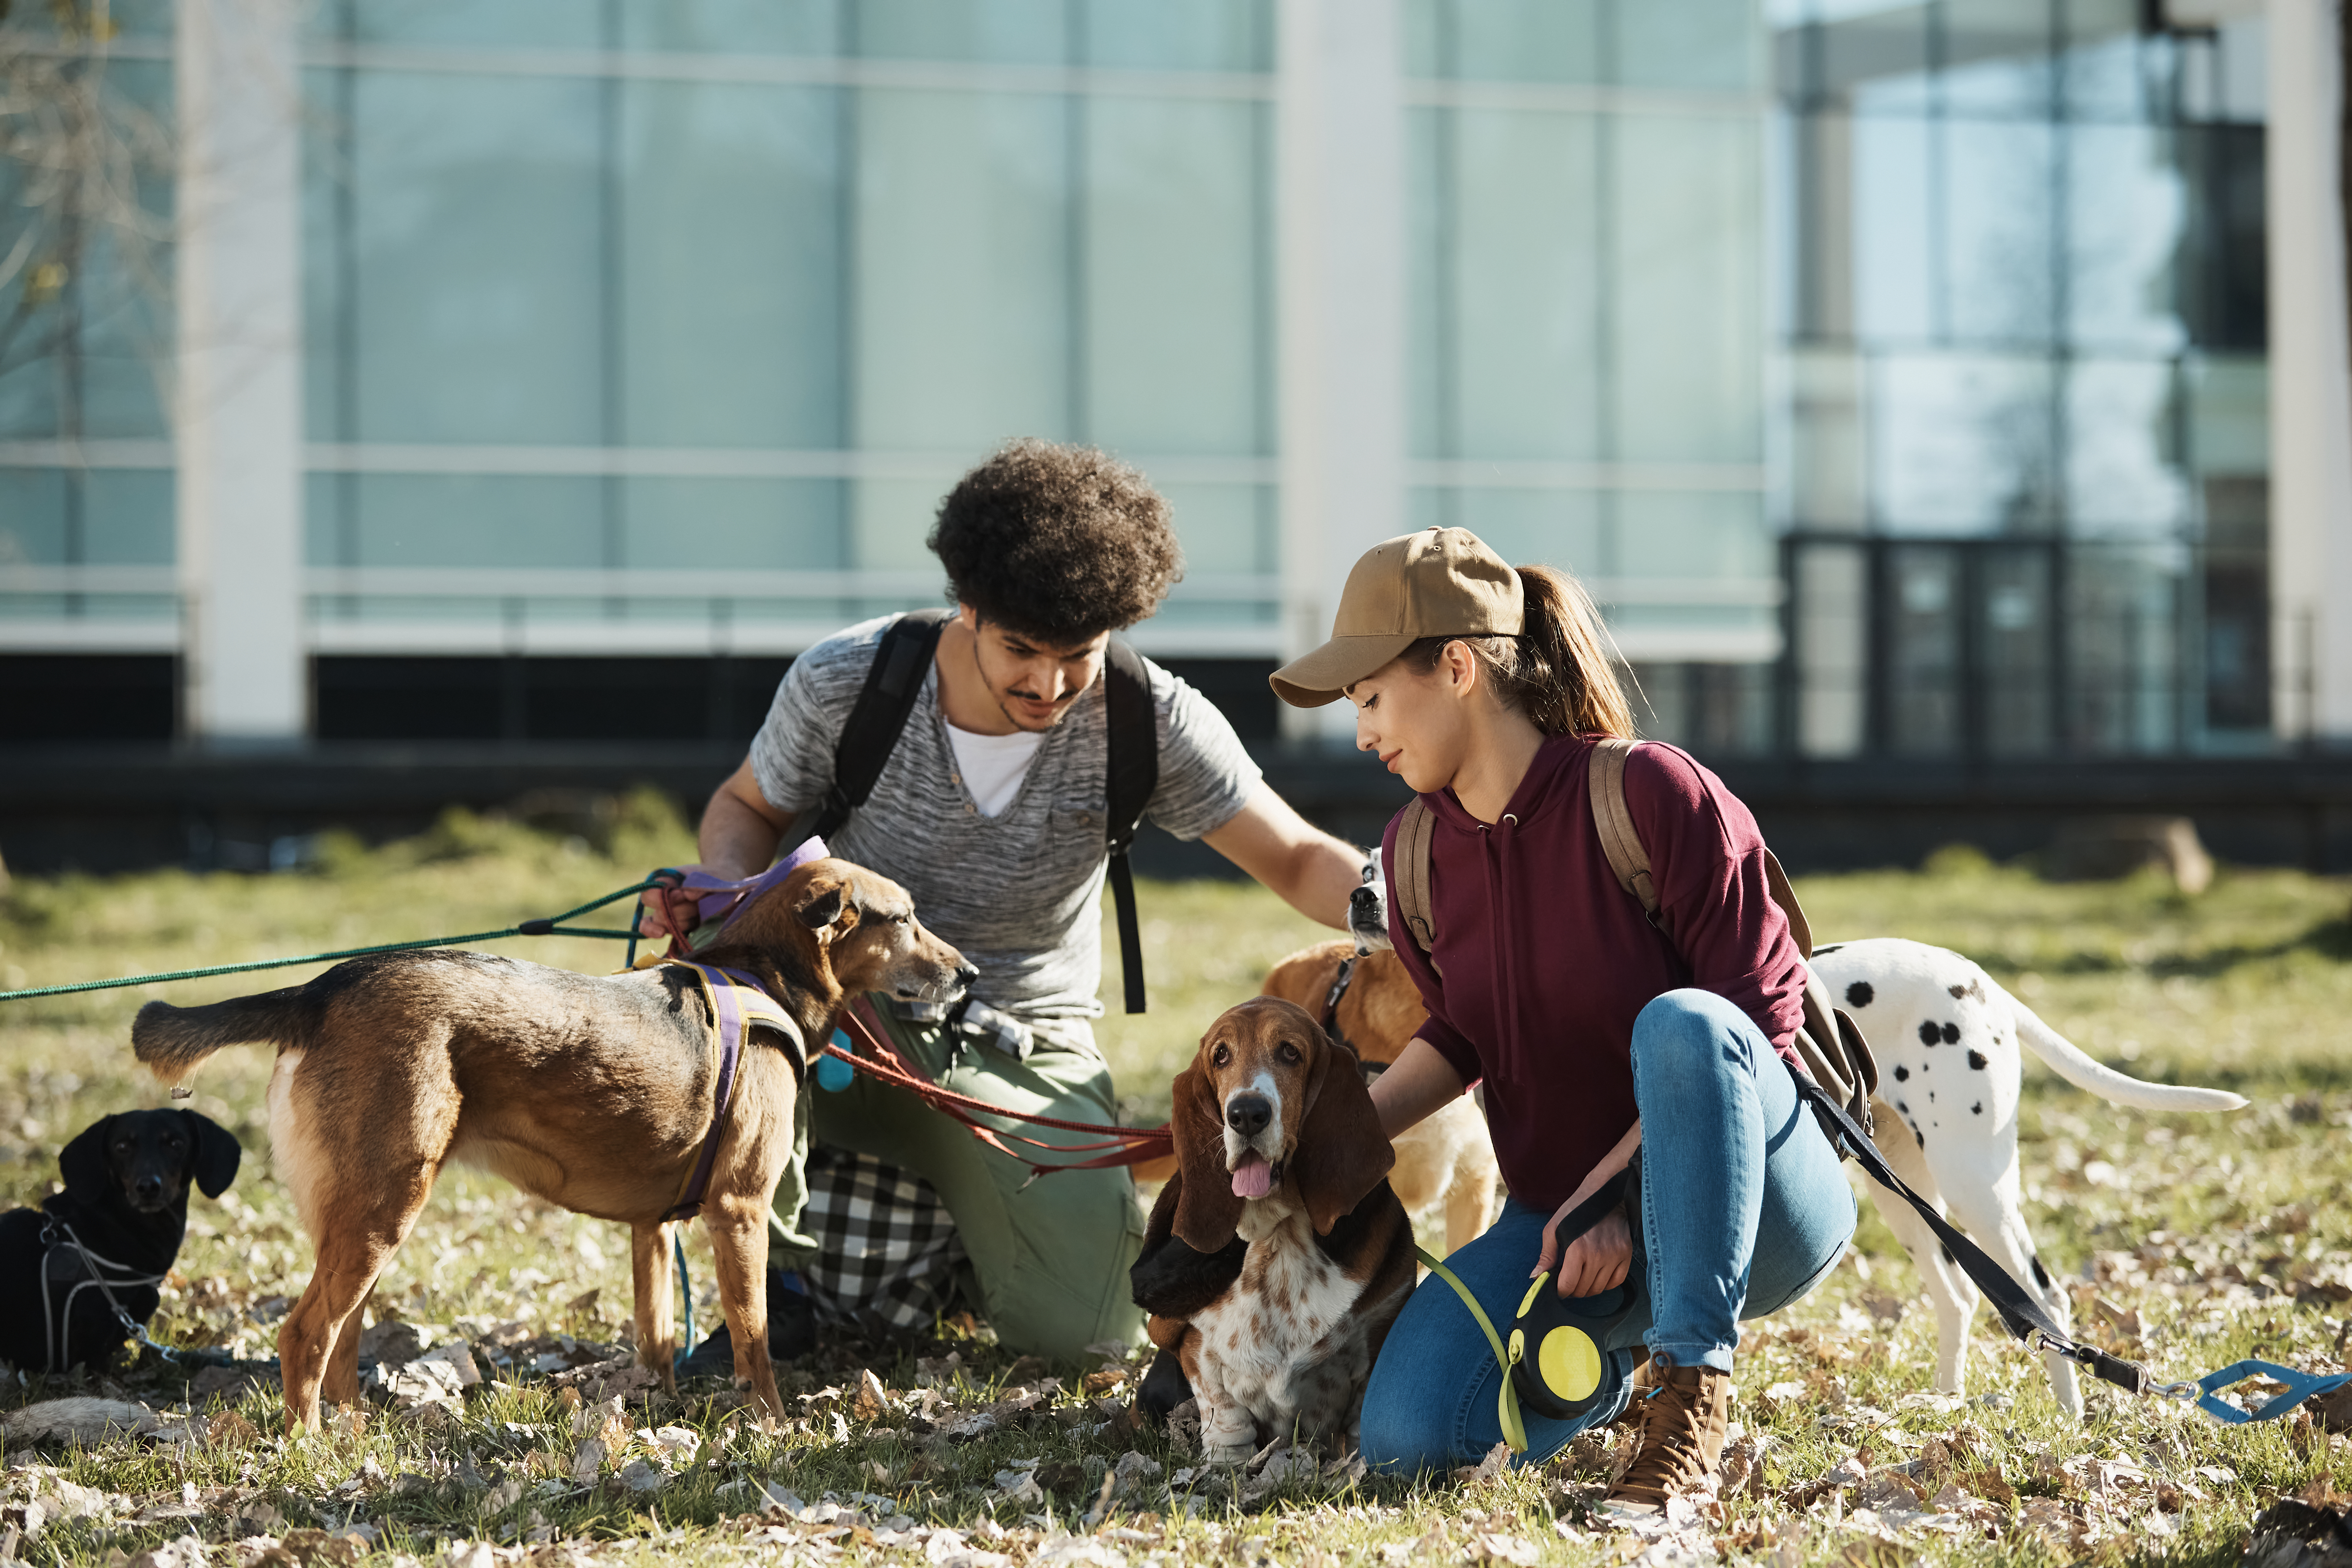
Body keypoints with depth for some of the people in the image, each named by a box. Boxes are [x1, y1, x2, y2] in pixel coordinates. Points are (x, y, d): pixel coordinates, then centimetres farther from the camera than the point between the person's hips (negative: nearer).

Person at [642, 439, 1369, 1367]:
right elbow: (751, 808, 4)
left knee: (1087, 1328, -16)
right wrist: (720, 887, -20)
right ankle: (773, 1278, -14)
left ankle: (958, 1224, 22)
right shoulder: (843, 684, -16)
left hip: (1025, 1056, 1)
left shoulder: (1149, 724, -15)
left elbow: (1297, 861, -14)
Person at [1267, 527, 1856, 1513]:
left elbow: (1759, 1016, -16)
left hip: (1753, 1208, -6)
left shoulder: (1650, 793, -16)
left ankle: (1692, 1388, -25)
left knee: (1679, 1025, -38)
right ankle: (1624, 1351, 13)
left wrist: (1616, 1189, -22)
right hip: (1560, 1220, 6)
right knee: (1407, 1436, -20)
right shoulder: (1417, 858, 4)